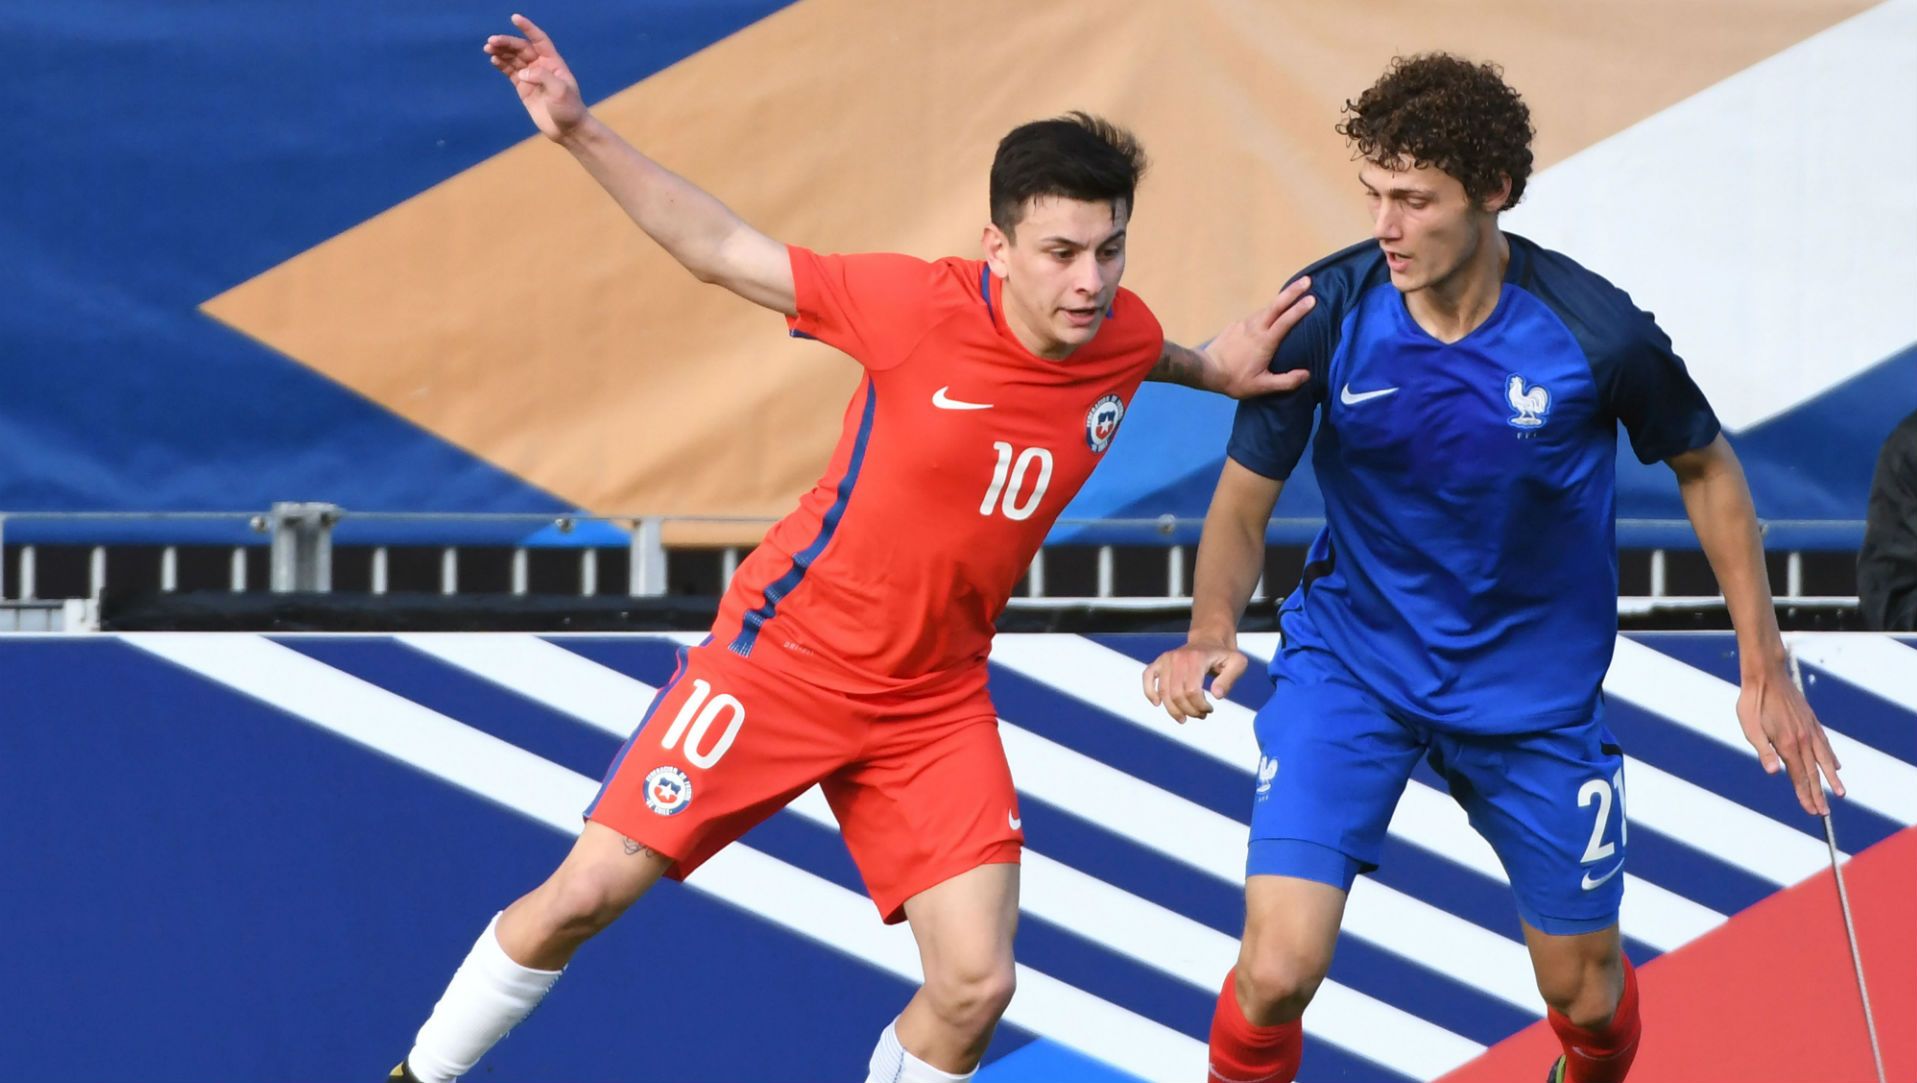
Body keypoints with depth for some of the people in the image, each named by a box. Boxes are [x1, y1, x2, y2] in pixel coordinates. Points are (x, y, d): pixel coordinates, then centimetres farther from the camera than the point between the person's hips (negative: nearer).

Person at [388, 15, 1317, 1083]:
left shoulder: (1126, 337, -8)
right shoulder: (921, 306, -21)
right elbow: (721, 250, -11)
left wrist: (1216, 369, 0)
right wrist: (581, 131, -19)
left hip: (935, 705, 4)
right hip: (786, 659, -3)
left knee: (975, 987, -10)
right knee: (585, 894, -3)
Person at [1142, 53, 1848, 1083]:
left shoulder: (1596, 332, -21)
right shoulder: (1325, 313, -19)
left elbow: (1705, 467, -1)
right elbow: (1242, 503, -9)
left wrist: (1764, 669, -2)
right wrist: (1211, 631, -30)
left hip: (1534, 685, 1)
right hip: (1350, 661, 0)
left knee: (1588, 997, 12)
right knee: (1276, 972, -18)